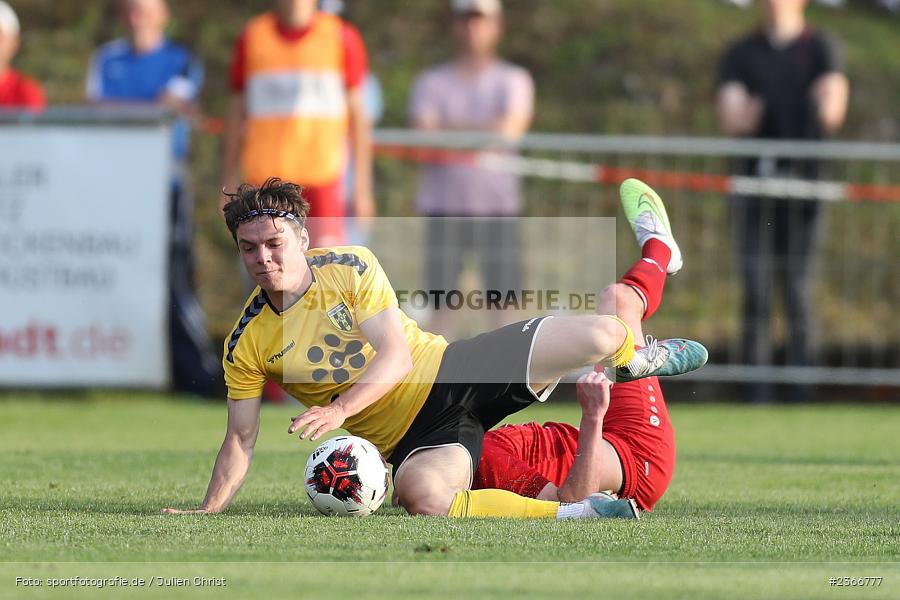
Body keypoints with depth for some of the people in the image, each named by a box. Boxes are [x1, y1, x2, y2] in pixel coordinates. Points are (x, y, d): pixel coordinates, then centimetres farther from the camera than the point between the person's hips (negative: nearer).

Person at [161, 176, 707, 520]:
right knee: (423, 495, -41)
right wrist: (207, 512, -16)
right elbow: (241, 441, -2)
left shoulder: (350, 268, -9)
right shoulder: (247, 346, -6)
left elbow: (397, 356, -16)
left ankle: (633, 360, 27)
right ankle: (571, 512, -23)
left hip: (456, 371, 1)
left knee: (601, 335, -16)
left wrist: (338, 408, -32)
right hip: (412, 436, 0)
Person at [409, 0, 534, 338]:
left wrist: (452, 127, -6)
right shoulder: (432, 82, 10)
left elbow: (511, 129, -10)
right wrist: (483, 132, -10)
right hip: (444, 203, 1)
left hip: (497, 202, -1)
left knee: (504, 297, -4)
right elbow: (423, 137, -3)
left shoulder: (513, 80, 7)